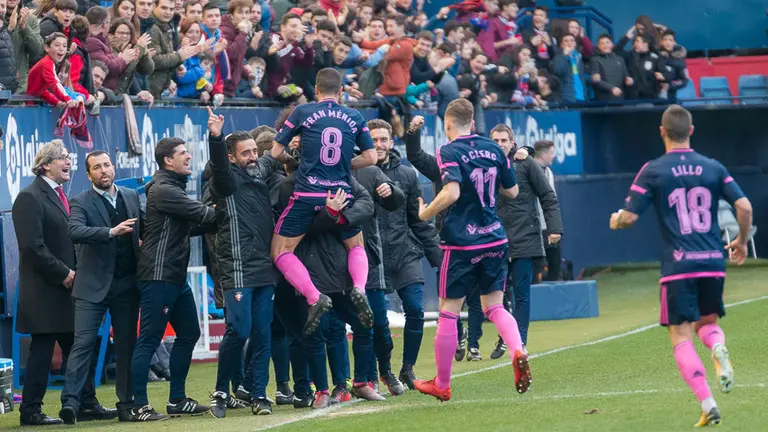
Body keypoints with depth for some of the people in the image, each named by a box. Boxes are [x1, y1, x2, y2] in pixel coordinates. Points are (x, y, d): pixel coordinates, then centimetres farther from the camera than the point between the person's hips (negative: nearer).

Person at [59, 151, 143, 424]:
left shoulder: (131, 197, 12)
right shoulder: (81, 203, -3)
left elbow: (143, 226, 24)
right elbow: (75, 232, -21)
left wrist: (142, 242, 2)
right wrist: (111, 232, -31)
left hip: (127, 284, 4)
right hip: (93, 285, -4)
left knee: (126, 344, 7)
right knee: (83, 342, -10)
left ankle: (126, 404, 13)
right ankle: (70, 402, -14)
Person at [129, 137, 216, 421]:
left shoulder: (174, 188, 19)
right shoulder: (163, 190, -13)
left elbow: (192, 224, 14)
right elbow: (203, 215, -15)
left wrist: (211, 221, -3)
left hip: (176, 277, 10)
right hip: (158, 277, -10)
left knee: (188, 334, 14)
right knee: (149, 340, -8)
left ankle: (177, 400, 21)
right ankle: (139, 406, -6)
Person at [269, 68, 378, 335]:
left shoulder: (302, 113, 1)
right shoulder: (355, 118, 7)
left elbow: (276, 152, 5)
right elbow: (370, 157, 10)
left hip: (307, 194, -3)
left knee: (281, 252, 7)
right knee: (356, 246, 25)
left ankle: (314, 297, -13)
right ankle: (359, 287, -6)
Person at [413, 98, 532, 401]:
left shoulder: (449, 152, -11)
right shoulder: (493, 149, 7)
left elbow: (451, 192, -25)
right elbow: (512, 191, 13)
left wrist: (425, 213, -10)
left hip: (461, 243, -5)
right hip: (495, 240, 5)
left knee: (448, 313, 5)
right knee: (494, 306, 13)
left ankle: (442, 385, 14)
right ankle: (517, 351, -15)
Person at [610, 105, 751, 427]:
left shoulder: (653, 171, -3)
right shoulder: (713, 168, 6)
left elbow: (629, 217, -5)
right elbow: (744, 207, -1)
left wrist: (615, 221, 19)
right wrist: (742, 242, 17)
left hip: (678, 266, -3)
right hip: (713, 263, 3)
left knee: (681, 338, 1)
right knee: (708, 322, 23)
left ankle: (708, 406, -14)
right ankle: (718, 348, -14)